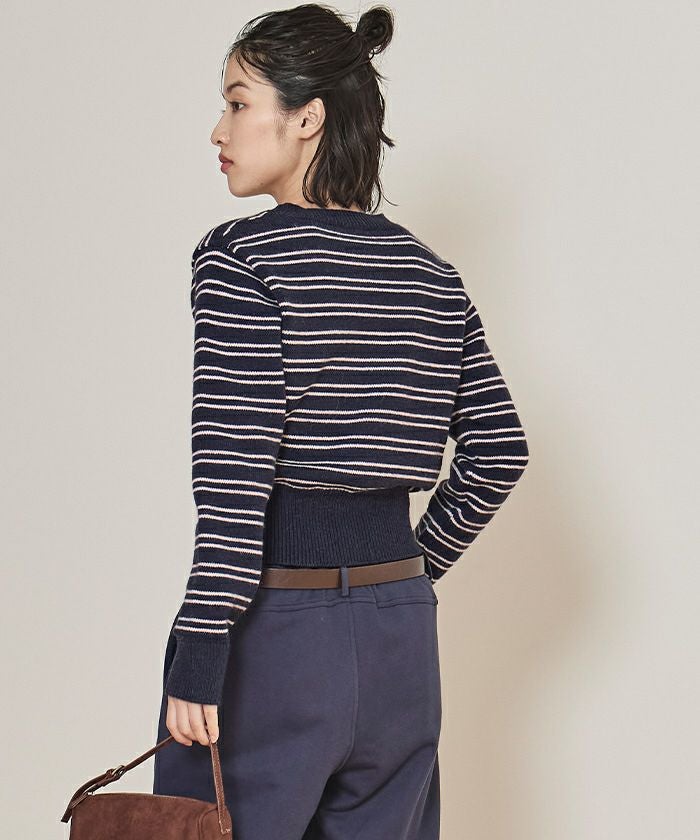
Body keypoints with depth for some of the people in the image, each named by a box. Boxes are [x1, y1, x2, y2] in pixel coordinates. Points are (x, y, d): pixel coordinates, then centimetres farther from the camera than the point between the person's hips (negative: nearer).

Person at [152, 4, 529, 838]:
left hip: (274, 637, -6)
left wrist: (195, 660, -16)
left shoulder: (239, 258, -11)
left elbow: (235, 473, -18)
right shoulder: (430, 274, 7)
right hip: (401, 639, 6)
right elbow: (497, 453, 9)